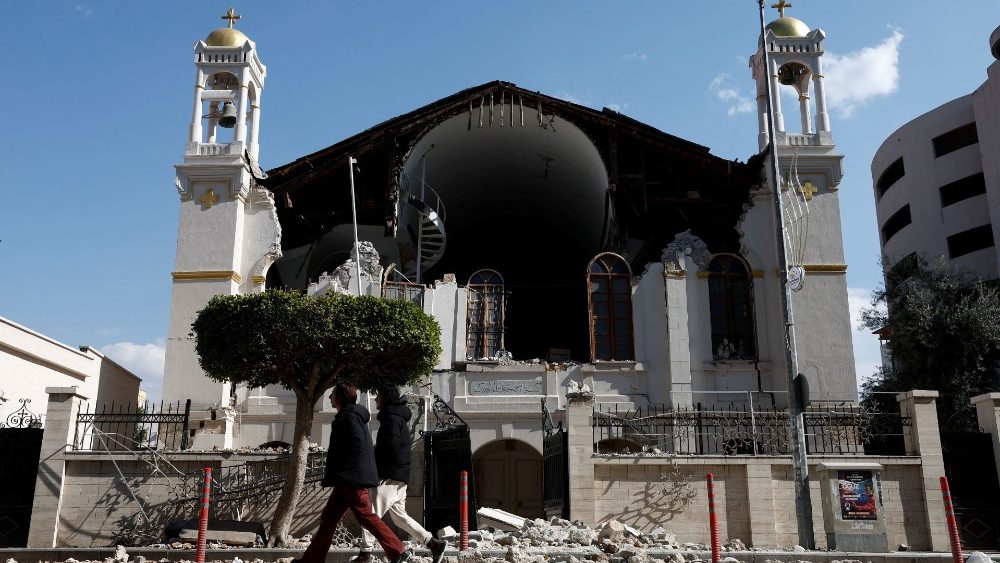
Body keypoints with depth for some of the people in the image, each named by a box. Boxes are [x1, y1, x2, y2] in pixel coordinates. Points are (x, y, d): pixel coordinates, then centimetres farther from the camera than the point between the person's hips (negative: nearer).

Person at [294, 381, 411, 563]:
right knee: (328, 518, 12)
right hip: (347, 480, 10)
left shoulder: (349, 416, -12)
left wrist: (340, 472, -19)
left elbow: (358, 446, -23)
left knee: (366, 516, -8)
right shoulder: (350, 415, 18)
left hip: (352, 478, -10)